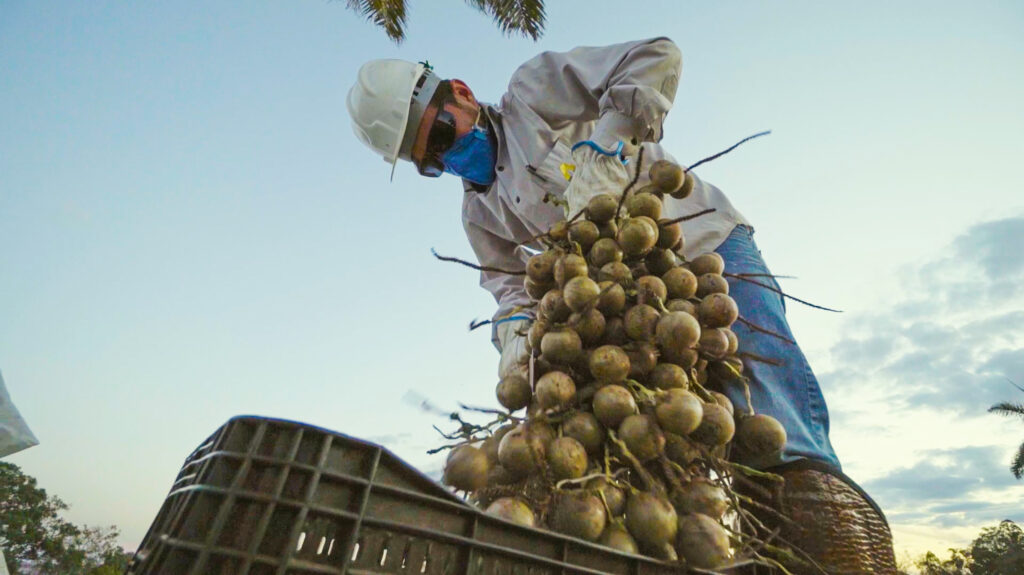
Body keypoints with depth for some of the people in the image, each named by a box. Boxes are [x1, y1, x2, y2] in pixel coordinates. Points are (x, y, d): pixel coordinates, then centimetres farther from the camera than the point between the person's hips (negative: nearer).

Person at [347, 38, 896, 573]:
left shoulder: (537, 88, 1)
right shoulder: (480, 211, 15)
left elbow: (657, 56, -7)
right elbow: (512, 284, 4)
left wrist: (602, 150, -21)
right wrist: (516, 330, -18)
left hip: (707, 243, -4)